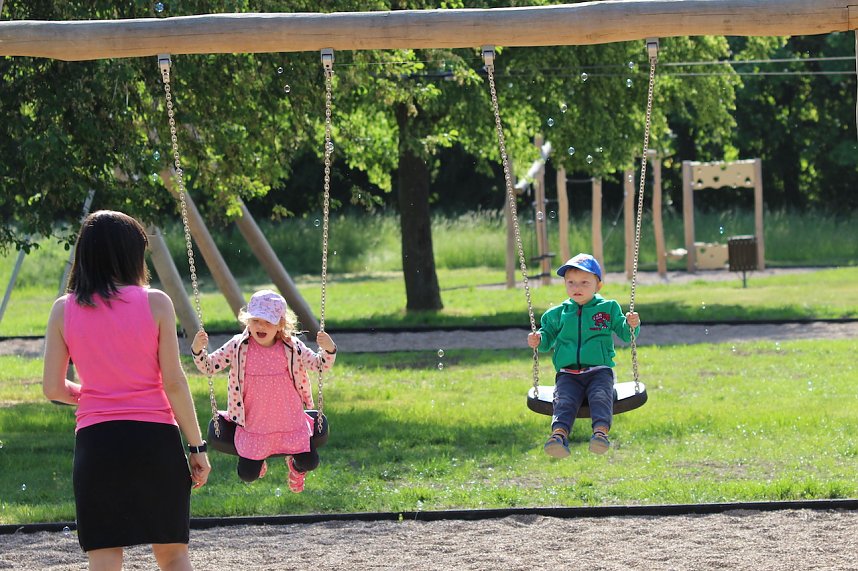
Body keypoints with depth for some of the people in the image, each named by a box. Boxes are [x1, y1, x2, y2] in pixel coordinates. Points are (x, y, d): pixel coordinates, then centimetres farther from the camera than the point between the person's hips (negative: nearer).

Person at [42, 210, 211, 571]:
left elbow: (53, 389, 4)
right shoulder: (155, 303, -3)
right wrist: (197, 447, 2)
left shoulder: (64, 310, 2)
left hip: (95, 438, 1)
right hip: (155, 437, -1)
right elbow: (173, 382, -5)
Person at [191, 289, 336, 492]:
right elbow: (208, 366, -4)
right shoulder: (237, 347, -9)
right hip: (253, 426, 0)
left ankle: (295, 464, 36)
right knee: (248, 475, -1)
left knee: (309, 463, -5)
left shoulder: (293, 348, -8)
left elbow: (320, 365, -3)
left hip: (290, 423, 1)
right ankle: (258, 460, 39)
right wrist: (198, 350, -25)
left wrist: (329, 350, -25)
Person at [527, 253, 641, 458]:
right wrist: (538, 340, -3)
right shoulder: (558, 314, 14)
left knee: (600, 396, -29)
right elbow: (548, 334, 20)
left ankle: (601, 430, -46)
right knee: (564, 400, -25)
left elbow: (625, 333, 11)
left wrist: (632, 325, -11)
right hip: (567, 374, 1)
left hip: (599, 370, -1)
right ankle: (559, 432, -44)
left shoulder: (608, 308, 10)